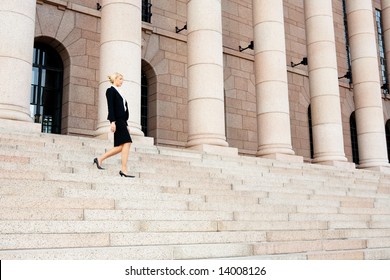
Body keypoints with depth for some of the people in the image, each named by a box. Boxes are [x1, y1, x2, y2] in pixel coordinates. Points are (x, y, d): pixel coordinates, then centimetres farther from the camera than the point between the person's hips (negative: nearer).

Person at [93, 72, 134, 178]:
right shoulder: (111, 90, 0)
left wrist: (126, 125, 19)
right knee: (127, 143, -14)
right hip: (117, 120, -9)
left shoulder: (118, 92, 25)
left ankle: (100, 159, 10)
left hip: (122, 121, 9)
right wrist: (113, 121, -19)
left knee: (121, 146, 4)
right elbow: (110, 107, -10)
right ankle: (124, 169, -13)